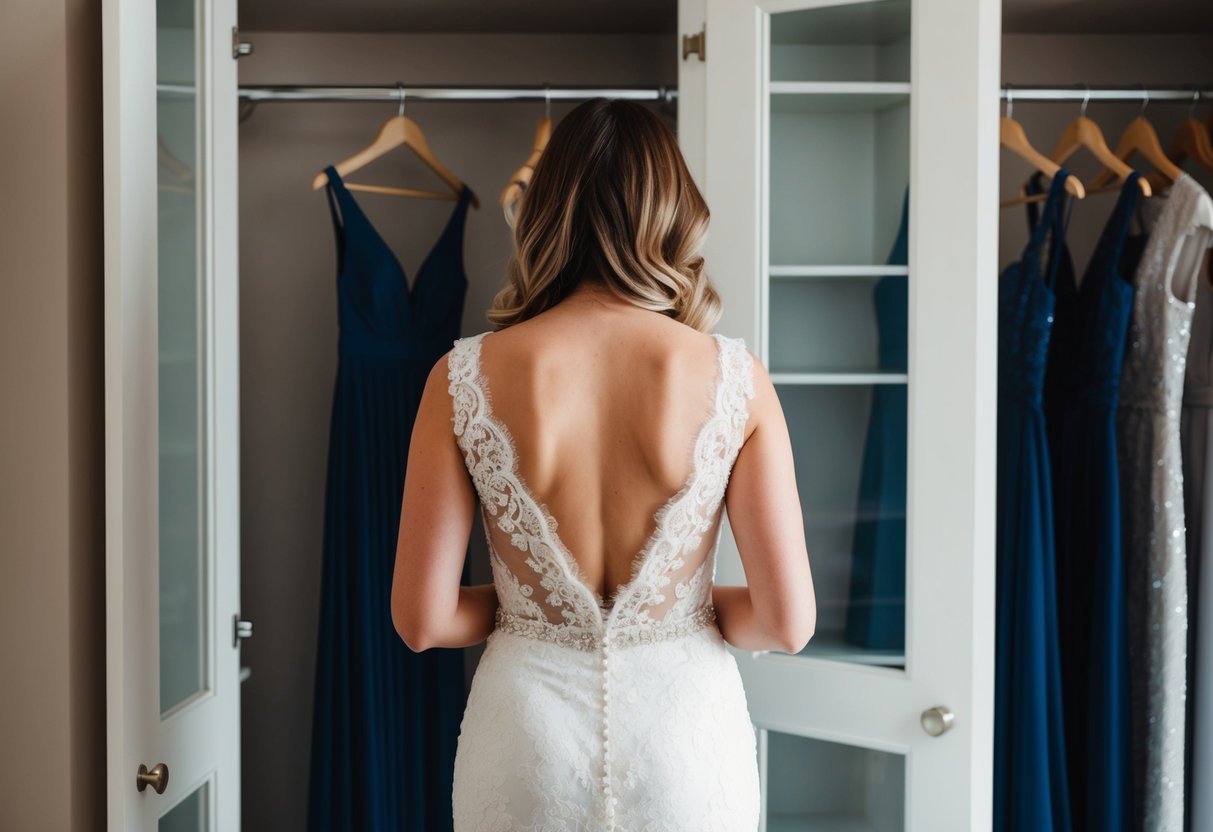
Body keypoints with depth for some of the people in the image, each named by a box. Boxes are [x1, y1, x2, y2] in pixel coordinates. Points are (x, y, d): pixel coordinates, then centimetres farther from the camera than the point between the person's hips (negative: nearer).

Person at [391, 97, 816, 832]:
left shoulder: (466, 379, -10)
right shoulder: (733, 377, -11)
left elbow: (422, 619, -8)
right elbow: (787, 621, -11)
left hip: (528, 741, 0)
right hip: (685, 737, 0)